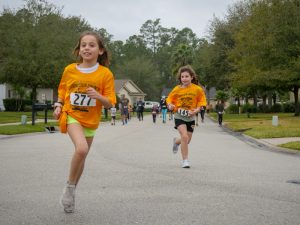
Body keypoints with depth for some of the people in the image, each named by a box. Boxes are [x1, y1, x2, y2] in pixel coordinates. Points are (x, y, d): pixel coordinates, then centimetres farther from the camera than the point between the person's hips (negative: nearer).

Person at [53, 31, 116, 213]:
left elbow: (110, 103, -8)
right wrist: (58, 106, -4)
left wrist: (98, 96, -27)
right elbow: (62, 91, 13)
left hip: (91, 121, 2)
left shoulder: (105, 74, -9)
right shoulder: (70, 70, -5)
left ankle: (71, 191, 36)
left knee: (82, 156, 13)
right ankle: (70, 186, -6)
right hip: (72, 116, -2)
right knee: (81, 149, -27)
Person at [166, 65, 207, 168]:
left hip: (190, 117, 3)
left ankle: (176, 141, 49)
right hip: (179, 116, -2)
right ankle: (185, 160, -8)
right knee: (184, 136, -21)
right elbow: (169, 99, 4)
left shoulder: (197, 89, -7)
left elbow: (201, 102, 1)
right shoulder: (177, 89, -8)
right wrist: (170, 105, -18)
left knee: (187, 140, 12)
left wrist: (196, 110, -17)